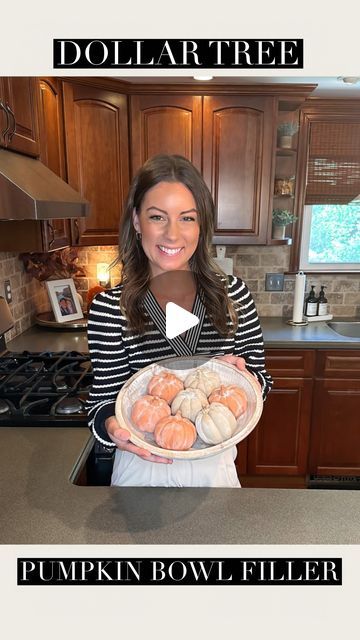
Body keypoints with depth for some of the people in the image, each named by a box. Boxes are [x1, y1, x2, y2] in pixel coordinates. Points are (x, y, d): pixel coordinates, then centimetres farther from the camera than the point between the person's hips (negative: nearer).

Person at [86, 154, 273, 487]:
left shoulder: (232, 292, -10)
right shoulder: (109, 308, -15)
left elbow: (260, 382, -2)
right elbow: (104, 401, -9)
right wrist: (113, 427, -30)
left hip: (215, 464, 2)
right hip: (142, 466, -1)